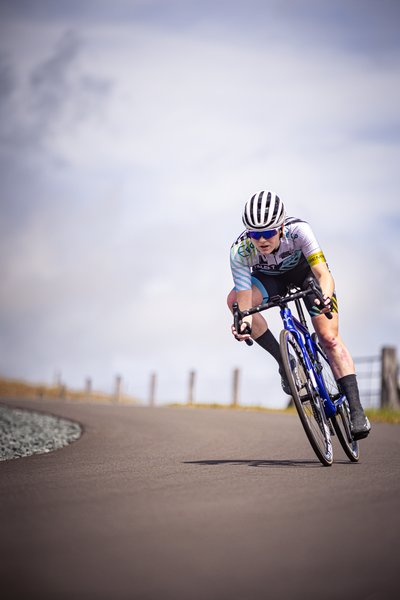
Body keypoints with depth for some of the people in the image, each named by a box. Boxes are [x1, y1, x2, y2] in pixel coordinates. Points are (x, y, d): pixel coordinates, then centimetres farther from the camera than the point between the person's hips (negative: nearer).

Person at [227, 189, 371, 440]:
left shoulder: (299, 230, -37)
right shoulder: (240, 250, -32)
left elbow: (324, 274, -44)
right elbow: (244, 300, -34)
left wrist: (326, 297, -65)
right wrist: (243, 323, -55)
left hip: (307, 270, -2)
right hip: (272, 277, 2)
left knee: (329, 337, -17)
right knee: (234, 300, -27)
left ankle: (356, 411, -17)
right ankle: (284, 359, -13)